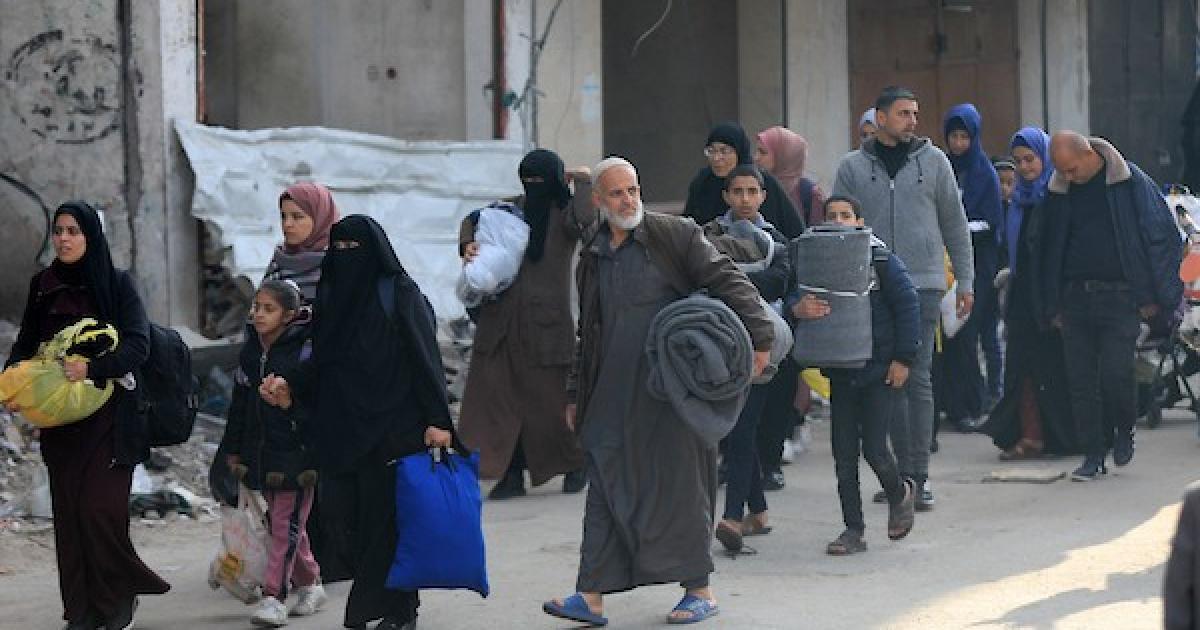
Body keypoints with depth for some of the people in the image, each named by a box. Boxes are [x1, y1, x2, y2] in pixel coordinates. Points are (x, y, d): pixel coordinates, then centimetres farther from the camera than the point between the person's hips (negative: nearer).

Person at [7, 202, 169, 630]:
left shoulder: (117, 284, -3)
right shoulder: (42, 286, 9)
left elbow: (138, 345, -11)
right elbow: (26, 343, 11)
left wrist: (92, 368, -26)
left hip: (107, 416, -4)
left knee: (100, 508, -12)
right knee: (69, 510, 1)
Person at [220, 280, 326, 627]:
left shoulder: (305, 351, -11)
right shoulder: (250, 353, 10)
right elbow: (239, 405, 17)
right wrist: (233, 449, 17)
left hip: (298, 452, -7)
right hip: (261, 452, 7)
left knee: (287, 524, -6)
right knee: (279, 523, 13)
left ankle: (273, 595, -6)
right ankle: (309, 583, 26)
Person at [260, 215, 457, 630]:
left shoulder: (401, 294, -5)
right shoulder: (335, 295, 13)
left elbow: (425, 358, -9)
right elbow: (325, 360, 14)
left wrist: (437, 420, -16)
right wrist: (290, 385, -3)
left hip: (396, 424, -6)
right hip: (350, 429, 6)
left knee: (391, 513, -5)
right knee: (365, 514, 3)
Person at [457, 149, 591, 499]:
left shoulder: (563, 214, -2)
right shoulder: (515, 209, 12)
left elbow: (584, 218, -27)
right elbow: (474, 220, 26)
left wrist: (583, 181, -13)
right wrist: (467, 243, 5)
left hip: (545, 321, -5)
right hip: (503, 319, 5)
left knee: (548, 396, 2)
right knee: (497, 392, -2)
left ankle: (575, 466, 23)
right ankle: (511, 475, 2)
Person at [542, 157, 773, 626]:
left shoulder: (675, 235, -2)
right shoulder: (593, 257, 14)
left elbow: (727, 280, -6)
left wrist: (758, 337, -17)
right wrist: (576, 395, 21)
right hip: (614, 393, 5)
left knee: (680, 483, -1)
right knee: (606, 487, 3)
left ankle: (699, 590, 10)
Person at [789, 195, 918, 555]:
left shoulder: (880, 259, -8)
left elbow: (908, 305, -7)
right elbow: (794, 298, -4)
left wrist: (903, 359, -10)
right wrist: (798, 309, -30)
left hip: (880, 371, -4)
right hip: (841, 373, 4)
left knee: (874, 448, -7)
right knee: (844, 454, 3)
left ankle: (899, 494, 24)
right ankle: (853, 531, 11)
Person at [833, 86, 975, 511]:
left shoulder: (933, 161, 6)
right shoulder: (853, 168, 6)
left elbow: (955, 226, 10)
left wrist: (966, 281, 7)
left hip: (923, 284, -2)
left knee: (918, 379, -6)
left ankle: (919, 476, -6)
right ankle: (905, 471, 12)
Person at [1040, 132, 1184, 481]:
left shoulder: (1131, 183, -4)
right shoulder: (1060, 191, 8)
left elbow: (1165, 237, 0)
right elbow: (1052, 248, 16)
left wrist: (1153, 295, -2)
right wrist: (1054, 306, 11)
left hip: (1119, 297, -4)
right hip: (1075, 298, 4)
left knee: (1115, 373, -12)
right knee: (1081, 380, 1)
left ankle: (1124, 430, 16)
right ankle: (1094, 454, 10)